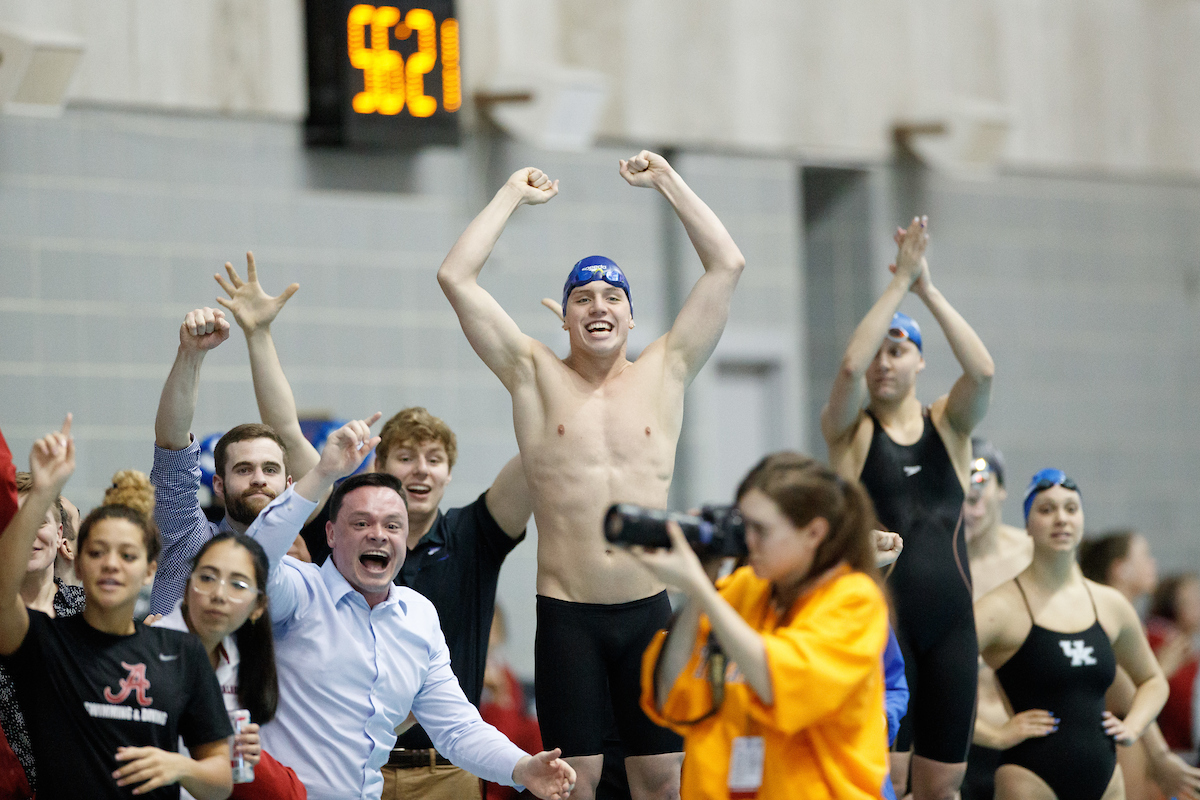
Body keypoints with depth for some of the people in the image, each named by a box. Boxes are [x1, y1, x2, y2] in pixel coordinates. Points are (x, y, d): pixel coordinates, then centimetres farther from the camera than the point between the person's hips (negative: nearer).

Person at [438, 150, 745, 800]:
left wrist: (666, 180, 11)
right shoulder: (535, 376, 5)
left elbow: (727, 265, 7)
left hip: (648, 610, 1)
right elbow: (455, 277, 0)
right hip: (567, 616, -1)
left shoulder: (664, 374, 8)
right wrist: (514, 194, 9)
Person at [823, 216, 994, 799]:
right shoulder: (850, 430, 3)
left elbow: (982, 371, -11)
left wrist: (928, 289, -13)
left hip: (950, 622, 3)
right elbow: (850, 365, -17)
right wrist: (900, 281, -16)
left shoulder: (949, 424, 9)